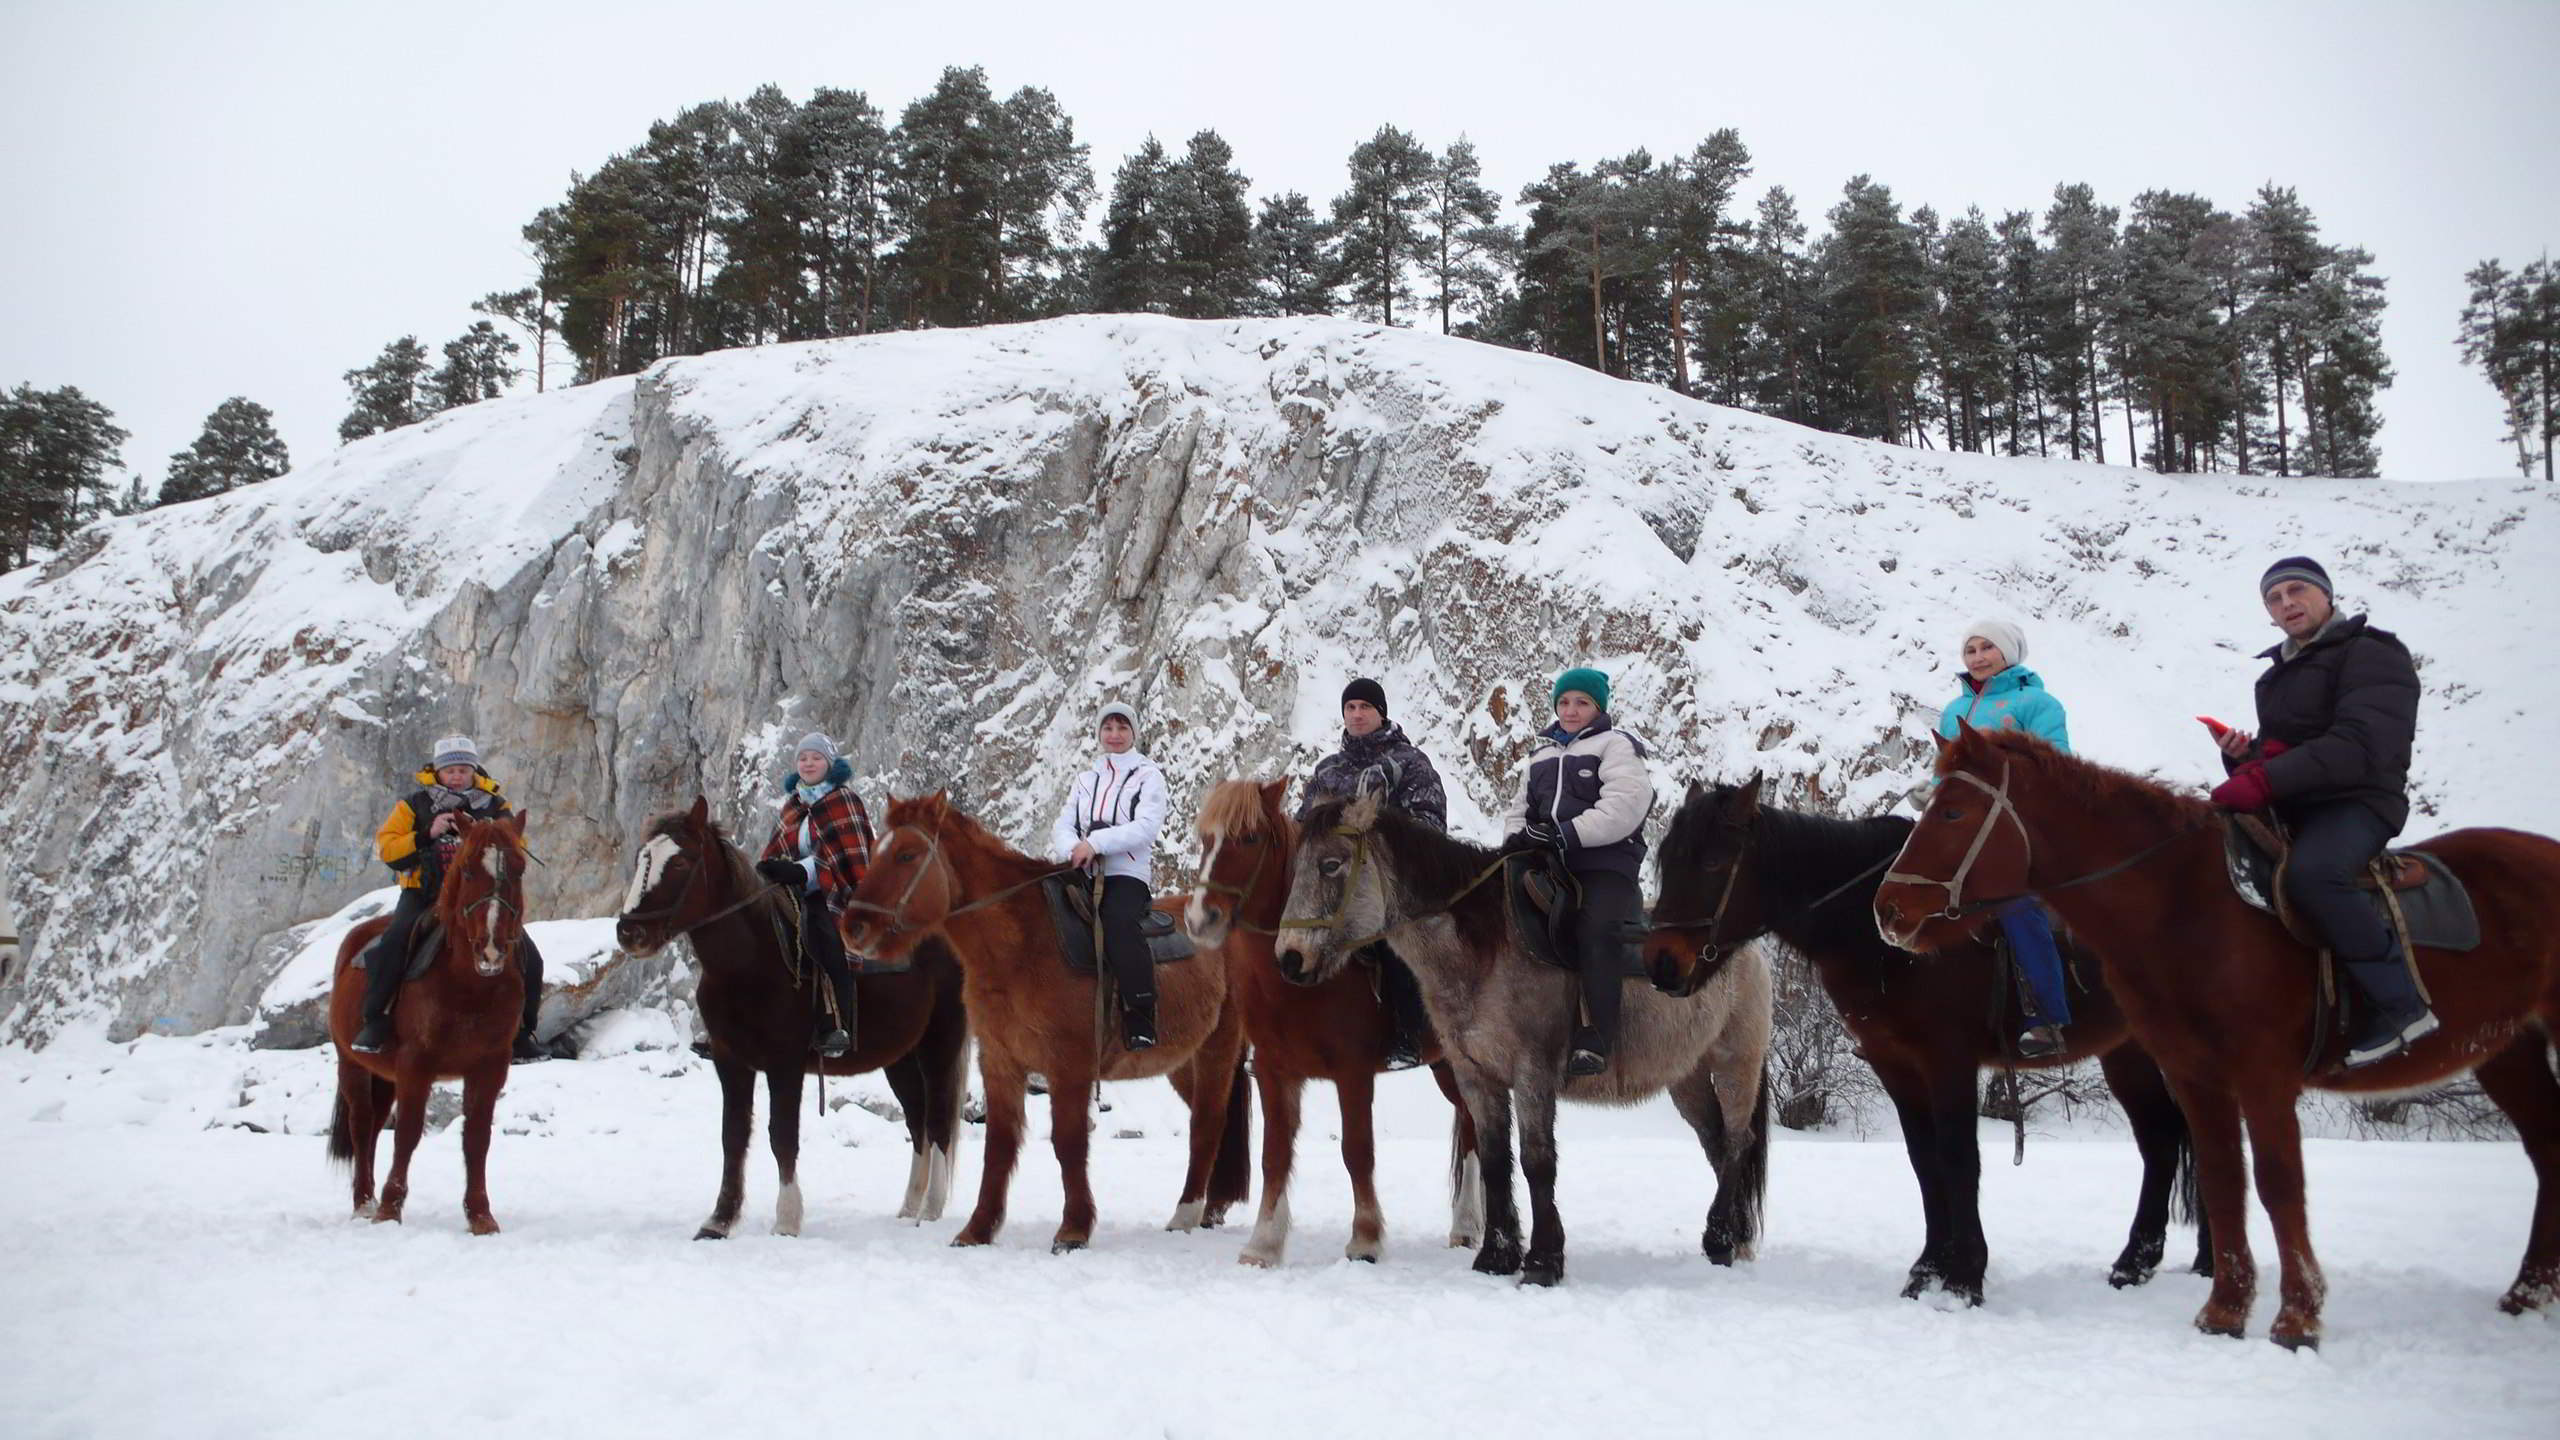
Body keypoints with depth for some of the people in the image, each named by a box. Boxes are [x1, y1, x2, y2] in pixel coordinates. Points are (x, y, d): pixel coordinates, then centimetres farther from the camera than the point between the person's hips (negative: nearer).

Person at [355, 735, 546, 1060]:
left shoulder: (494, 806, 11)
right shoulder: (414, 805, 7)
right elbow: (386, 848, -1)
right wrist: (427, 835, -15)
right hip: (425, 895, -1)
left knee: (527, 956, -12)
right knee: (392, 944, -28)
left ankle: (520, 1030, 3)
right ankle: (375, 1020, -12)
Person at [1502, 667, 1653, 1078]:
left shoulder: (1616, 746, 5)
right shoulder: (1543, 753, 27)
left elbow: (1624, 805, -10)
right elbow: (1520, 806, 30)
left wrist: (1568, 836, -18)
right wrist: (1517, 834, 5)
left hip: (1605, 861, -6)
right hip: (1544, 862, 7)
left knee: (1598, 933, -29)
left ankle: (1594, 1041, -31)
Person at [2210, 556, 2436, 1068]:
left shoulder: (2372, 655, -7)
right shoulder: (2277, 675, 19)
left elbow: (2361, 746, -23)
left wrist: (2265, 779, -30)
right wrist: (2242, 757, 3)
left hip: (2358, 802, -9)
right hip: (2289, 809, 9)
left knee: (2309, 873, -37)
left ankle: (2400, 1003, -26)